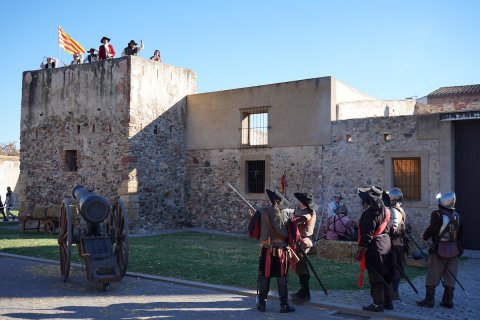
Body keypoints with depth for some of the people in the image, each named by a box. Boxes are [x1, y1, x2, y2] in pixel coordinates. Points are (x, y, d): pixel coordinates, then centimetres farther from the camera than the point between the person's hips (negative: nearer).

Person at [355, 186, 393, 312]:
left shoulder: (369, 212, -19)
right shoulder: (384, 210, 9)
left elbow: (367, 234, -21)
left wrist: (359, 250, -14)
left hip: (375, 246, -9)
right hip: (386, 243, 9)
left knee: (375, 277, 0)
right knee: (385, 275, 16)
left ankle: (378, 304, 6)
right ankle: (388, 302, 24)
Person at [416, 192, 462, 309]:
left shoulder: (437, 214, -14)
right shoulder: (457, 215, 6)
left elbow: (432, 229, -20)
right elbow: (461, 233, 11)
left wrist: (425, 236, -3)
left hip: (439, 249, -5)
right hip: (454, 250, 5)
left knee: (433, 275, 1)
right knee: (450, 276, 10)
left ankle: (429, 299, 4)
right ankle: (448, 300, 14)